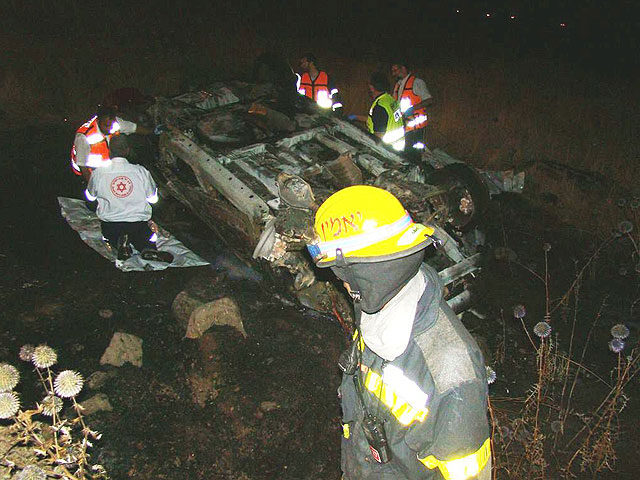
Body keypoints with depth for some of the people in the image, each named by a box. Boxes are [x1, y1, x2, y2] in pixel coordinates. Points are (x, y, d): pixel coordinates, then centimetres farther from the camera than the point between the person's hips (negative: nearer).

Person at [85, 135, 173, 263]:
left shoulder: (98, 173, -6)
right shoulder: (141, 172, -6)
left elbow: (90, 197, 13)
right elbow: (153, 199, 7)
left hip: (110, 227, 1)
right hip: (139, 224, 0)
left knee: (110, 234, 32)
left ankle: (119, 243, -6)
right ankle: (148, 248, -10)